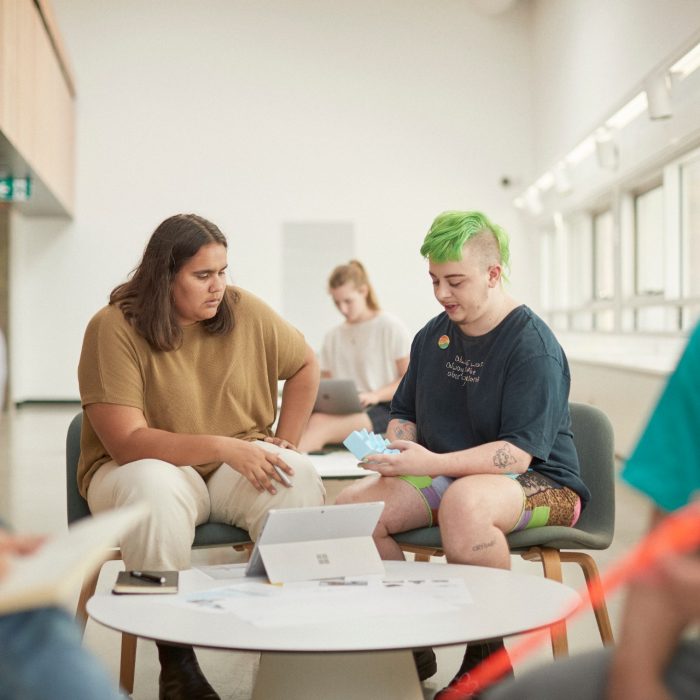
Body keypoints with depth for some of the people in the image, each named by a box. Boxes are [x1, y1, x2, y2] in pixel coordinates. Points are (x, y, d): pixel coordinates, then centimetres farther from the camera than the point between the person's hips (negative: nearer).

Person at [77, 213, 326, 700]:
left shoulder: (244, 311, -3)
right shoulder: (114, 327, -15)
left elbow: (305, 365, 13)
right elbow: (125, 440, -22)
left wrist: (283, 445, 2)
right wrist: (222, 447, -28)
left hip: (239, 464, 3)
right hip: (151, 464, -3)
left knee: (300, 477, -28)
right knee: (153, 489, -38)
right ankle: (176, 657, -23)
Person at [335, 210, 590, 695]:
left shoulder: (533, 345, -15)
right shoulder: (433, 336, 8)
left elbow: (517, 453, -24)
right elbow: (405, 412, 18)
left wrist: (433, 464, -34)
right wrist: (395, 449, -6)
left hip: (542, 485, -7)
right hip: (452, 475, 7)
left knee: (463, 501, -40)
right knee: (353, 503, -15)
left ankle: (487, 654, -21)